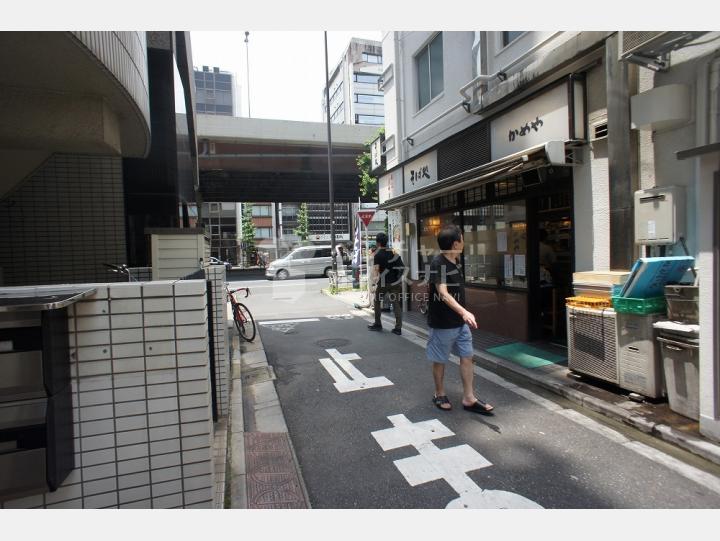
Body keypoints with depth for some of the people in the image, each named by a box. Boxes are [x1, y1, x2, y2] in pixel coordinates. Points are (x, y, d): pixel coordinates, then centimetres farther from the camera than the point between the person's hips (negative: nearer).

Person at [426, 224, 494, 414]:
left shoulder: (456, 262, 7)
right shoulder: (437, 263, -19)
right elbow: (443, 293, -30)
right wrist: (464, 312, -42)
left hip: (460, 321, 8)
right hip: (442, 322, -8)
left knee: (467, 356, 8)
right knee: (440, 360, 9)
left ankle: (469, 398, 17)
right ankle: (440, 395, 27)